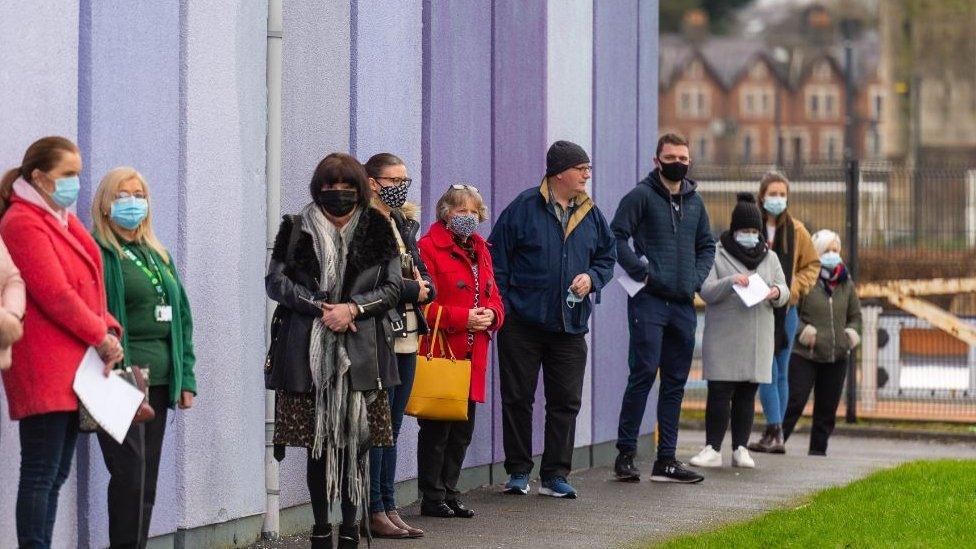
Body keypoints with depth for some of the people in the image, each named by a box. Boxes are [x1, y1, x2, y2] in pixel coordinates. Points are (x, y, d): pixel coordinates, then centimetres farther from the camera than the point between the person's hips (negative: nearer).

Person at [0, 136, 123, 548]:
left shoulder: (64, 220, 19)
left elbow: (90, 288, 18)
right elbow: (54, 294, -16)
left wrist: (108, 331, 1)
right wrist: (102, 338, -10)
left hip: (73, 369, 9)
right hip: (44, 371, -9)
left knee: (56, 475, 9)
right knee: (41, 474, -9)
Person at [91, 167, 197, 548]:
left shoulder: (157, 256, 20)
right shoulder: (97, 254, -4)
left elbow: (181, 317, 20)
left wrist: (186, 377, 13)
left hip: (159, 381, 7)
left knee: (147, 479, 8)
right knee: (130, 474, -12)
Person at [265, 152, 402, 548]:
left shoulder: (377, 231, 8)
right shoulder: (297, 229, 7)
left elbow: (392, 288, 5)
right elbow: (275, 281, 1)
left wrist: (353, 308, -10)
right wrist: (320, 307, -10)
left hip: (361, 351, 0)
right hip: (309, 351, 0)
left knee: (355, 438, -3)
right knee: (317, 441, 2)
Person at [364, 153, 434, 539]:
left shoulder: (404, 223, 17)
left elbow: (425, 280, 17)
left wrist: (423, 287, -5)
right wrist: (413, 289, -8)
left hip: (407, 336, 8)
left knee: (391, 429, 11)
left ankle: (389, 510, 15)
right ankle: (375, 512, 0)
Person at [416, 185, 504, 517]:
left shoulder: (480, 250, 18)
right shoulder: (429, 247, -7)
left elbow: (494, 298, 21)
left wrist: (491, 314, -2)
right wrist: (463, 318, -19)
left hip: (472, 357, 8)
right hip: (439, 353, -8)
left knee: (462, 430, 11)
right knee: (437, 430, -4)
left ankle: (448, 493, 20)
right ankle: (432, 499, 2)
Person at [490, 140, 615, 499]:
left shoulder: (591, 215, 9)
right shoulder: (524, 208, -5)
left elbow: (607, 257, 20)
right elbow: (497, 259, -4)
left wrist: (592, 278, -2)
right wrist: (500, 308, -9)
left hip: (570, 327, 4)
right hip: (522, 322, -4)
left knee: (565, 401, 4)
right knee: (517, 398, 2)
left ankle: (555, 475, 11)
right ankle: (518, 472, 13)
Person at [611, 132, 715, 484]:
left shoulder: (694, 201, 16)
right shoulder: (642, 196, -3)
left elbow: (707, 245, 24)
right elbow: (616, 236, -10)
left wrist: (697, 277, 8)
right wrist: (640, 270, -16)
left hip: (683, 304, 6)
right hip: (649, 300, -6)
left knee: (675, 382, 7)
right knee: (643, 373, -10)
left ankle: (666, 460, 12)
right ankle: (625, 454, -3)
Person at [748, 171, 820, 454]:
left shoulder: (796, 230, 6)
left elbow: (812, 265, 14)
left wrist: (794, 288, -1)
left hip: (785, 308, 3)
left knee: (780, 373, 7)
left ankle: (773, 433, 12)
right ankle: (774, 433, -10)